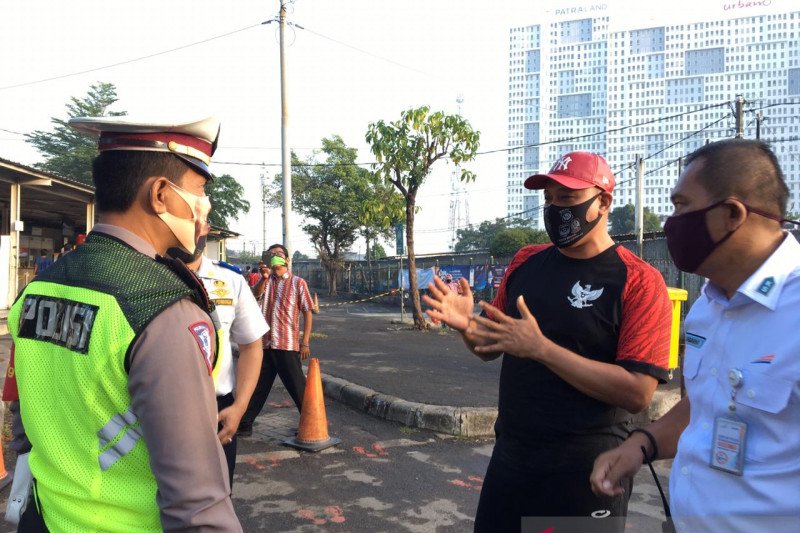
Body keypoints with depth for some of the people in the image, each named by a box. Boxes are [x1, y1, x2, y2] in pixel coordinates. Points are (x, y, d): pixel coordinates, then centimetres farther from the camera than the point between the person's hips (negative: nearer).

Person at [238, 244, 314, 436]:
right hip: (265, 343, 4)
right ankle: (245, 424, 22)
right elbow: (256, 295, -9)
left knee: (297, 387, 1)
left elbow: (307, 312, -1)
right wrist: (264, 277, -25)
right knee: (257, 386, 12)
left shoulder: (297, 283, 0)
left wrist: (305, 342, -6)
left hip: (288, 345, -4)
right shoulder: (266, 281, 12)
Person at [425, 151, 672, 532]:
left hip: (587, 469, -5)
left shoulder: (639, 281, -13)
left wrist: (540, 347, -25)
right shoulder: (525, 262, 4)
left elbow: (637, 393, -20)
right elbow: (493, 347, 12)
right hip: (509, 456, 5)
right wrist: (467, 325, -10)